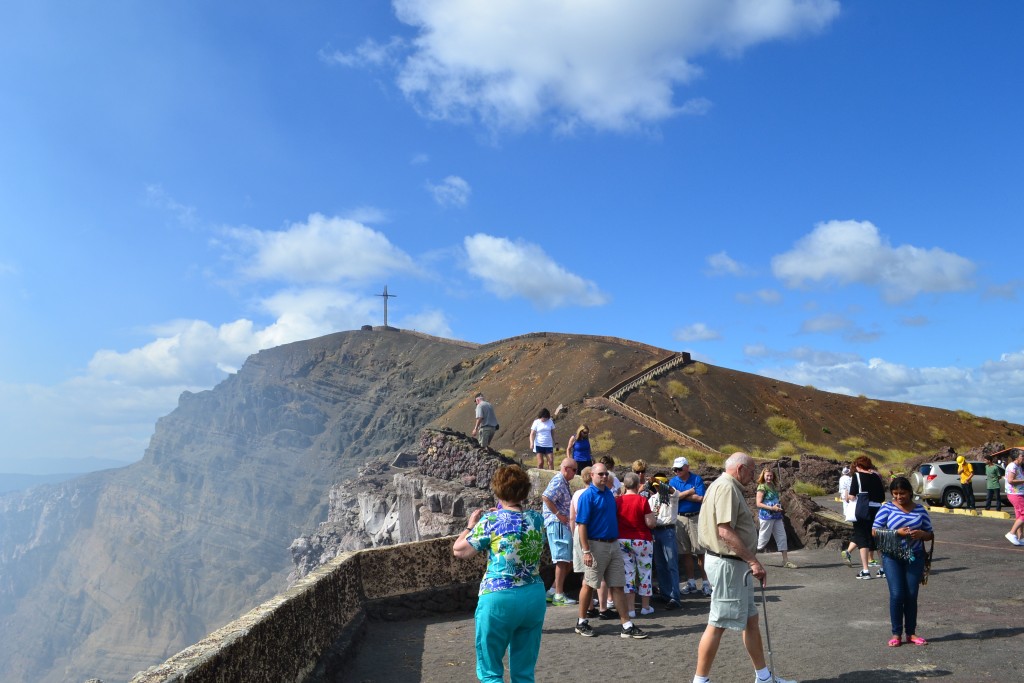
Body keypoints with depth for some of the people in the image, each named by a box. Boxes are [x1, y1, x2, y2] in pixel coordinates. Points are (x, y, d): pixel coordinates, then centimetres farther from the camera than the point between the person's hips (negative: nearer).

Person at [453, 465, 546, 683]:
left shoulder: (491, 521, -11)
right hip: (534, 597, 5)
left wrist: (470, 526, 14)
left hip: (499, 599, -4)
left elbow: (459, 550, -3)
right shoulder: (537, 518, 2)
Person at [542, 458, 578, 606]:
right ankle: (558, 596, 1)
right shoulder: (558, 480, -12)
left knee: (569, 560, 12)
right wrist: (558, 514, -21)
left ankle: (553, 591, 16)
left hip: (564, 525, 10)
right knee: (562, 560, -6)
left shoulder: (564, 482, 19)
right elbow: (545, 497, -26)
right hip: (557, 524, -10)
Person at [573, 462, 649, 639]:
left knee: (618, 586, 7)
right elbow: (582, 524, -16)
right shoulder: (587, 496, -13)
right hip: (596, 545, -7)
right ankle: (582, 622, 20)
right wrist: (586, 551, -21)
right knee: (589, 585, 6)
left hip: (613, 545, 7)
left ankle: (627, 626, 11)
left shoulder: (609, 493, 10)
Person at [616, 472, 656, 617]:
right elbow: (650, 524, -12)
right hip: (641, 540, -2)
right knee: (645, 572, 12)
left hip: (622, 540, 3)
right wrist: (652, 514, 8)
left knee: (628, 573, 7)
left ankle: (630, 609, 7)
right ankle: (645, 607, 22)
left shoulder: (617, 501, -3)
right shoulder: (642, 500, -12)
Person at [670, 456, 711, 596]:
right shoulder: (673, 481, 7)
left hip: (696, 517, -3)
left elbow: (701, 498, -13)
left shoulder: (697, 479, -3)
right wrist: (691, 491, -10)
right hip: (680, 519, 3)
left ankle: (705, 582, 3)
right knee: (685, 553, 7)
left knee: (700, 551, -4)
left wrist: (681, 495, -8)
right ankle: (691, 582, 16)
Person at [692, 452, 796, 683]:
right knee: (718, 624, -3)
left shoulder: (729, 487, 16)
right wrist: (753, 561, -23)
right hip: (727, 564, -11)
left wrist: (748, 562, 19)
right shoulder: (726, 487, -17)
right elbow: (725, 531, -26)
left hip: (736, 563, 11)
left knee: (751, 619, 18)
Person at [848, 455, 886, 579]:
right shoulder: (877, 476, 9)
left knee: (862, 539, 1)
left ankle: (865, 570, -3)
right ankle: (884, 568, 21)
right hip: (877, 510, 5)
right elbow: (883, 498, 11)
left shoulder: (857, 476, -7)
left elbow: (852, 496, -12)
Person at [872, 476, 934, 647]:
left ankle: (911, 632, 20)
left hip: (914, 557, 2)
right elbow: (875, 531, -5)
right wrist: (897, 532, -18)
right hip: (892, 557, -2)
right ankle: (896, 633, 6)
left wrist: (922, 534, -11)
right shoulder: (887, 508, -2)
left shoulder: (920, 510, 6)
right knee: (897, 594, -6)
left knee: (912, 595, 6)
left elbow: (930, 534, 12)